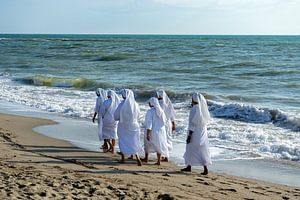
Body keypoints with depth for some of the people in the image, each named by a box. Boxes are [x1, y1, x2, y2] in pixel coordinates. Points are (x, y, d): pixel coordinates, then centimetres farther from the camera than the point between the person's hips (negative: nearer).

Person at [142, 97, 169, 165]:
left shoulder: (150, 111, -17)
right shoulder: (160, 111, 0)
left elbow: (149, 123, -21)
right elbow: (164, 120, 11)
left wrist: (148, 133, -20)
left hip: (153, 131, -4)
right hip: (161, 131, 4)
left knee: (147, 144, 17)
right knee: (158, 145, 8)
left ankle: (146, 158, 28)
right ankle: (158, 161, 3)